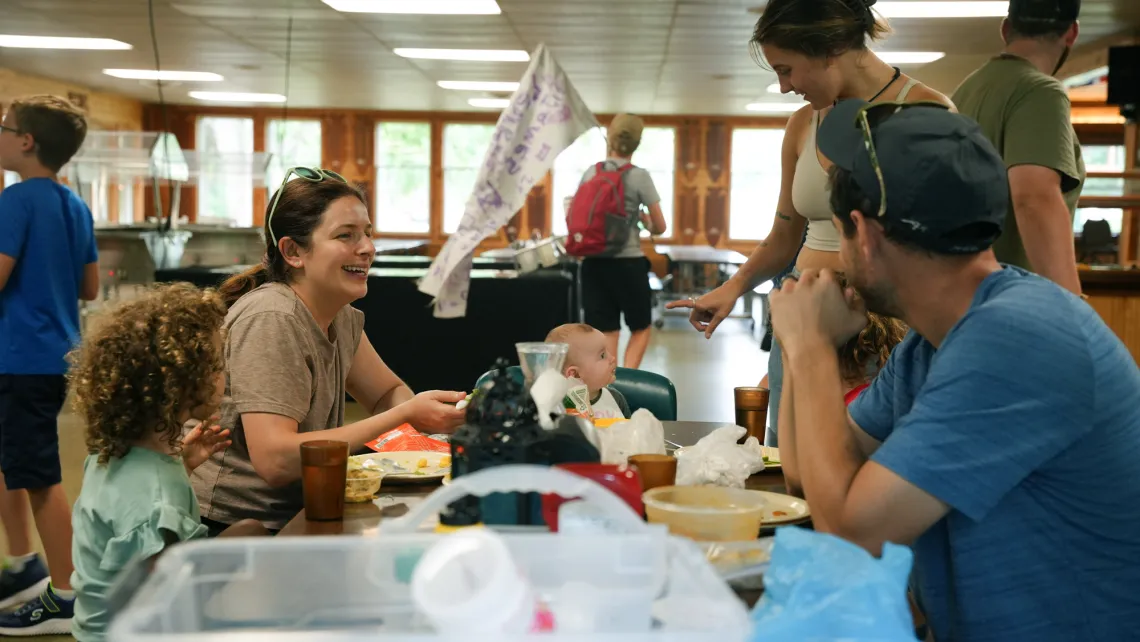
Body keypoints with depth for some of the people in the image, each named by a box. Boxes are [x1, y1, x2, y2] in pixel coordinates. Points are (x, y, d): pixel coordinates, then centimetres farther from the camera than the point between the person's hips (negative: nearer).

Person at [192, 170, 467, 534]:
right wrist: (404, 415, -23)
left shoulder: (342, 317, 5)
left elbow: (387, 394, 16)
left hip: (293, 516, 8)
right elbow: (274, 460, -26)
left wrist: (421, 411, -9)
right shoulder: (271, 320, -19)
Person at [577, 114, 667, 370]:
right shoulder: (639, 177, -6)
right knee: (641, 328, 12)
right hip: (628, 262, -3)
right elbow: (660, 227, -2)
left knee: (606, 332, 8)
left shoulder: (591, 173, 3)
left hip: (594, 261, 3)